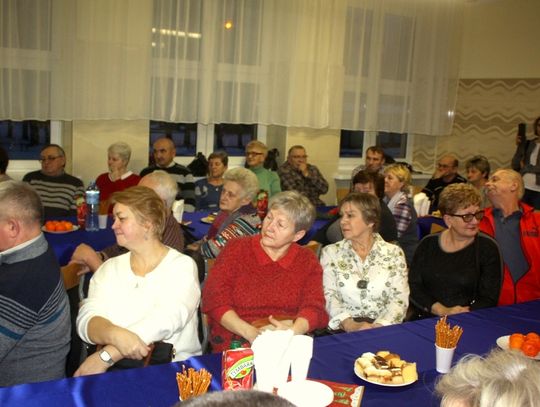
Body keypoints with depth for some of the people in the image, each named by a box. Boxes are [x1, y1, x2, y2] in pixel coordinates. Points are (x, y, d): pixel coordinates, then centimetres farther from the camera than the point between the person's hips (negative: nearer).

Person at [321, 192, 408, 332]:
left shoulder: (394, 253, 6)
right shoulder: (330, 253, 7)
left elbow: (400, 298, 0)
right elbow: (329, 296, -1)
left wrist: (379, 326, -17)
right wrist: (349, 325, -18)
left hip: (384, 330, 1)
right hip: (343, 331, 0)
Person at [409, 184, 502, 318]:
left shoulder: (488, 248, 1)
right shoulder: (428, 244, 7)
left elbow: (489, 299, -2)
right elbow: (413, 286, 2)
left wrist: (460, 316, -17)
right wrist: (442, 311, -12)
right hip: (426, 322, 2)